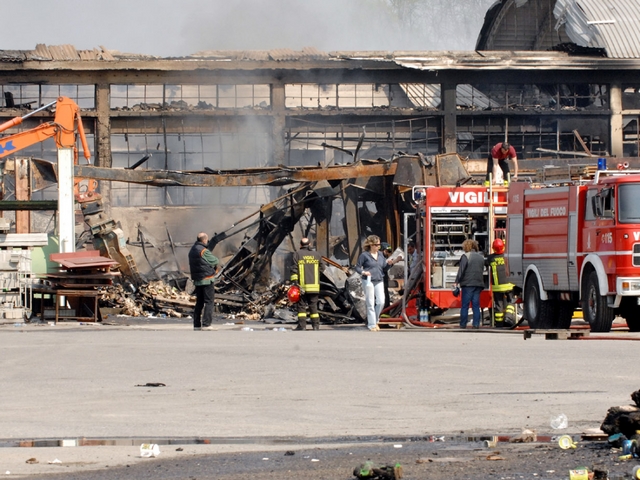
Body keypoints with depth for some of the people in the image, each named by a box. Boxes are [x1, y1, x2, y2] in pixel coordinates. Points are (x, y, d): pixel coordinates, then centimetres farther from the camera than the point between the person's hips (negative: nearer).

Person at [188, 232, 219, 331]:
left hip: (197, 280, 8)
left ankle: (197, 324, 12)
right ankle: (206, 324, -10)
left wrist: (213, 266, 7)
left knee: (199, 302, 13)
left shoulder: (192, 251, 12)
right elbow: (215, 261, -7)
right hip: (207, 279, -8)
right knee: (209, 302, -4)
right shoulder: (203, 251, -15)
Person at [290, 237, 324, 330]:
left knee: (301, 306, 2)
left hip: (302, 285, -3)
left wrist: (294, 282, -8)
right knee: (313, 306, 8)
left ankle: (302, 325, -4)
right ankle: (316, 325, 5)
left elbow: (294, 269, -7)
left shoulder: (297, 254, -2)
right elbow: (321, 269, 14)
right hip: (314, 286, 3)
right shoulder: (317, 255, 8)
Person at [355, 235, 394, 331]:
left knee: (381, 302, -2)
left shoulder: (380, 255, 11)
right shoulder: (364, 255, -5)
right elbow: (357, 267, -1)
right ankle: (371, 324, 5)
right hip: (368, 281, -5)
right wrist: (363, 272, -20)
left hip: (379, 281, 5)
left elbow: (384, 269, 16)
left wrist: (389, 264, -4)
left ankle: (375, 320, 19)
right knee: (370, 304, -2)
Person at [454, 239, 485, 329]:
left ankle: (463, 324, -2)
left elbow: (461, 270, -11)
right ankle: (476, 324, 1)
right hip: (478, 283, 6)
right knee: (476, 305, 6)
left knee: (465, 305, -1)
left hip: (468, 284, -6)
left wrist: (457, 282, -7)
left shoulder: (466, 256, -7)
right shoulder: (480, 257, 13)